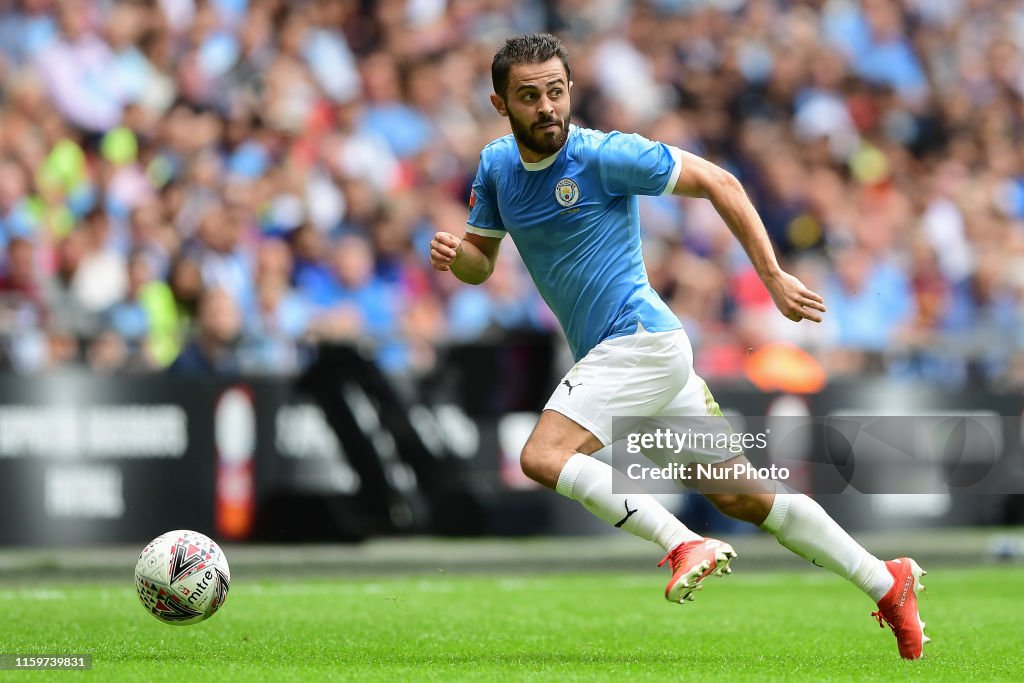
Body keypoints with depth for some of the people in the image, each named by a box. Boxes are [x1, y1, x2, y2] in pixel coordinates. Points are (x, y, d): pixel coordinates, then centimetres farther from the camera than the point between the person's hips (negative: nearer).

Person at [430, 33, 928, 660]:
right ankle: (886, 581, 17)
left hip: (639, 341, -8)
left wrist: (775, 278, -11)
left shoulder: (602, 155, -14)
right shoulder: (497, 165, 7)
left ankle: (686, 544, -25)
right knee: (740, 495, 11)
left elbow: (717, 182, -9)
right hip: (612, 356, 8)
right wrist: (455, 255, -8)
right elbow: (482, 261, 17)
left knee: (543, 456, -23)